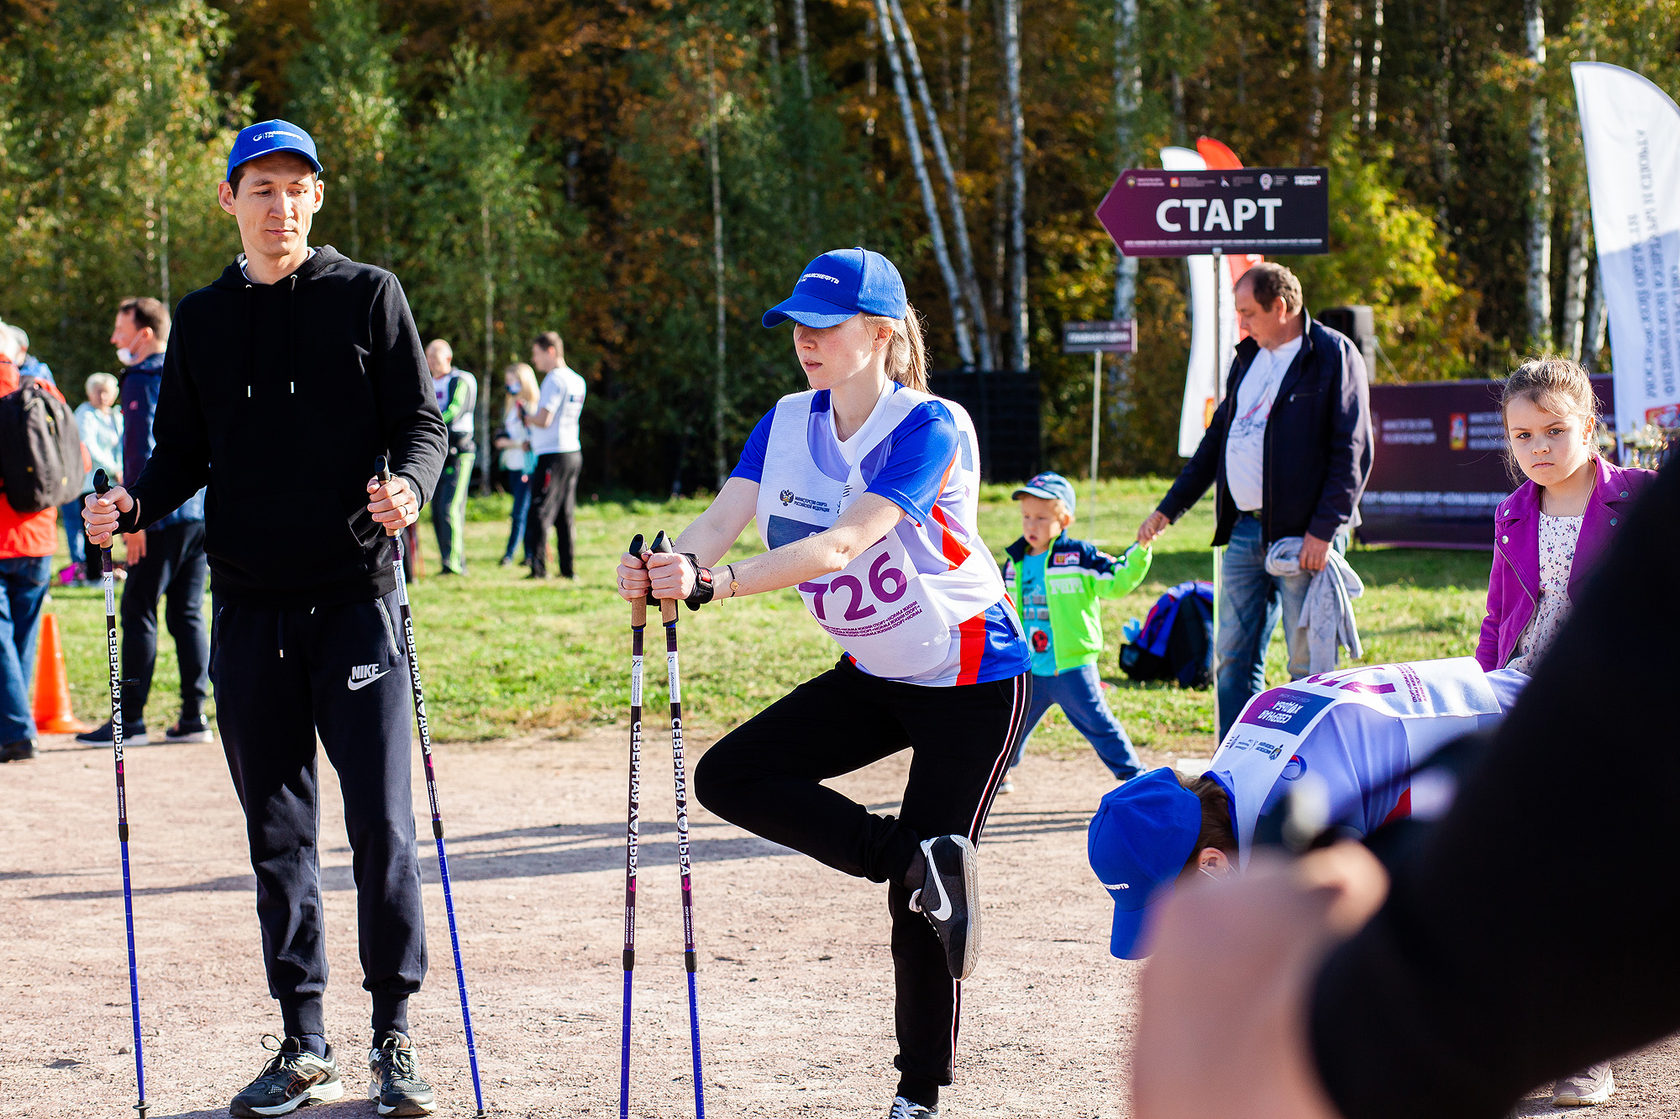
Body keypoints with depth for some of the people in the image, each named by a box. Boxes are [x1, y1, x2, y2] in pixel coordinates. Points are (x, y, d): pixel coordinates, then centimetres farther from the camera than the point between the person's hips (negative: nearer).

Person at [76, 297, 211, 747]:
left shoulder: (143, 380, -8)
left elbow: (142, 451, -15)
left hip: (163, 515, -8)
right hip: (201, 515, 8)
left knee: (138, 613, -4)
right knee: (188, 613, 9)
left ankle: (130, 721, -4)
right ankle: (193, 717, 6)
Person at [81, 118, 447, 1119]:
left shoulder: (369, 296, 3)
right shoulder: (202, 320, 13)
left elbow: (422, 421, 0)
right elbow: (184, 454, 14)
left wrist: (409, 484, -21)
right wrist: (131, 506, -6)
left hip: (356, 595, -3)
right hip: (251, 605, 3)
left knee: (382, 820, -5)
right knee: (278, 831, 7)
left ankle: (395, 1036, 5)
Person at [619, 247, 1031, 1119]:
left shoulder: (929, 428, -24)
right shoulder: (789, 424, -2)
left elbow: (842, 544, -36)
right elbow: (719, 522, -15)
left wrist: (715, 583, -49)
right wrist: (662, 571, -38)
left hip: (974, 677, -7)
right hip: (874, 676, 7)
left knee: (932, 883, -7)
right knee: (730, 777, -8)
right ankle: (912, 862, -9)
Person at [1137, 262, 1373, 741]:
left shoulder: (1334, 356, -5)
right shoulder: (1248, 358, 18)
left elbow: (1352, 452, -11)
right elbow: (1217, 438, 26)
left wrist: (1324, 529, -17)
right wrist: (1169, 508, 23)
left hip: (1302, 534, -7)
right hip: (1244, 530, 7)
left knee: (1307, 662, -4)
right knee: (1234, 656, 7)